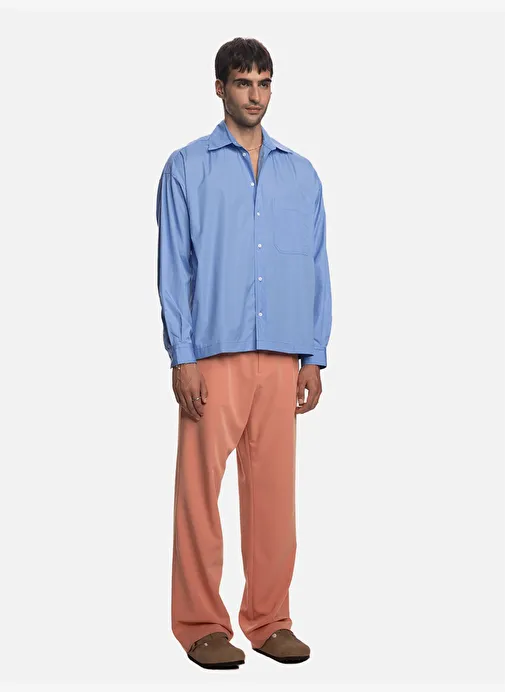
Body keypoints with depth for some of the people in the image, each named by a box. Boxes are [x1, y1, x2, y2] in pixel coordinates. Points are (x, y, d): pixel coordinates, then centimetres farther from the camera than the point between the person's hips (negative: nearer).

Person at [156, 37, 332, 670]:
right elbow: (173, 267, -2)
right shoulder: (187, 168, 2)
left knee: (274, 488, 7)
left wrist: (314, 356, 5)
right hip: (213, 355, -3)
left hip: (281, 357, 3)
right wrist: (181, 358, -10)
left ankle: (269, 619, 18)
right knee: (201, 488, 0)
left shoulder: (301, 174, 13)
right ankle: (201, 623, 11)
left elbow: (317, 268, 12)